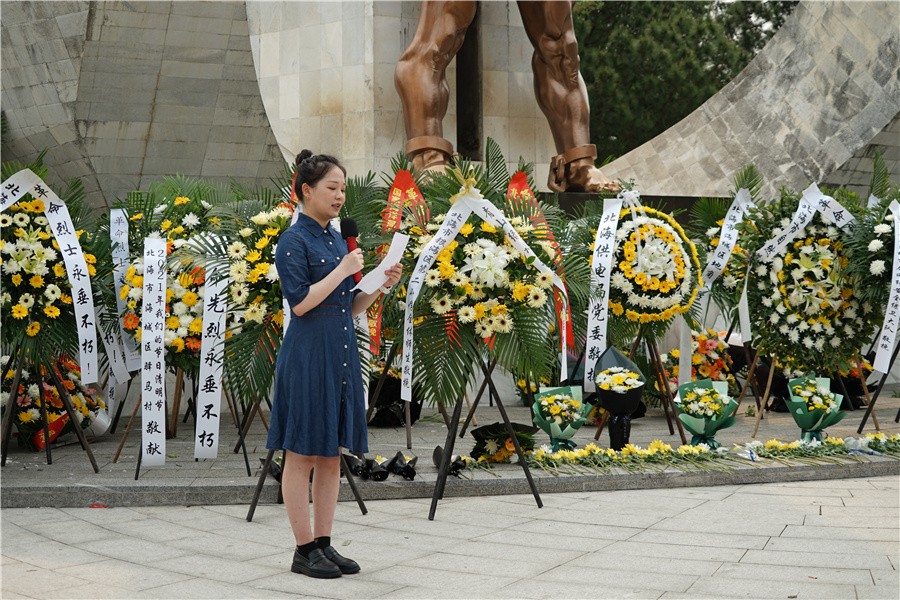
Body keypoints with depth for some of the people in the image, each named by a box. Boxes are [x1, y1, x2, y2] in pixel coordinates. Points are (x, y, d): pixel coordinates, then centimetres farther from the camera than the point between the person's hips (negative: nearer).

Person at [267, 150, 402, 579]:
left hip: (341, 354, 8)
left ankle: (325, 544, 16)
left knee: (332, 455, 10)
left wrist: (379, 286, 1)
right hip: (308, 354, -8)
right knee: (303, 455, -1)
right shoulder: (293, 241, -8)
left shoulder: (337, 240, 15)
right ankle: (304, 550, 5)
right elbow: (300, 302, -17)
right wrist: (343, 271, -15)